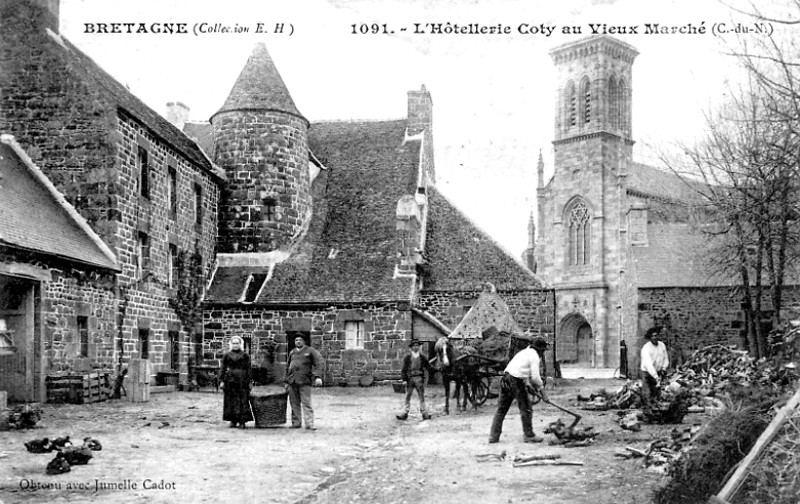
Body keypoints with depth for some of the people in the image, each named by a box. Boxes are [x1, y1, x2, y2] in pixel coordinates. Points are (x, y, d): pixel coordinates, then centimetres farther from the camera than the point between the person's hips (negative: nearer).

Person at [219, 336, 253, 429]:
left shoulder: (245, 355, 6)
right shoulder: (227, 355, 9)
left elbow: (248, 370, 5)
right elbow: (223, 368, 9)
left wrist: (248, 382, -1)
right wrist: (221, 380, 1)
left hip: (241, 380, -2)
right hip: (230, 379, 2)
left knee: (242, 400, -5)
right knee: (231, 400, 2)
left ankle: (242, 421, -4)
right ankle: (233, 421, 9)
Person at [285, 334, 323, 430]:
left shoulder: (310, 351, 4)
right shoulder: (292, 352, 17)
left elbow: (318, 364, -2)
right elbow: (287, 367, 23)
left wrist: (317, 377, -15)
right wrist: (286, 381, 18)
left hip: (304, 381, -5)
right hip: (292, 382, 5)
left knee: (306, 403, -8)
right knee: (294, 403, 7)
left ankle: (309, 424, -9)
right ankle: (296, 423, 15)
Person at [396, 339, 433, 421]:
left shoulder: (422, 357, 6)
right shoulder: (407, 357, 1)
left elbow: (428, 367, 11)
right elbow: (404, 369, 1)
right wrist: (404, 379, -5)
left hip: (419, 378, 1)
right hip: (410, 378, -1)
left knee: (421, 396, 5)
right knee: (408, 396, 3)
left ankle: (424, 413, 9)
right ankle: (405, 413, 5)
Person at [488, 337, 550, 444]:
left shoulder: (524, 352, 24)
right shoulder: (534, 356, -3)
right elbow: (535, 377, -10)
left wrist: (527, 383, 21)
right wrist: (541, 388, 4)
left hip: (506, 378, 9)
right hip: (516, 382, -9)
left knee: (501, 409, 10)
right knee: (526, 409, 4)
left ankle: (493, 436, 11)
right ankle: (528, 435, 11)